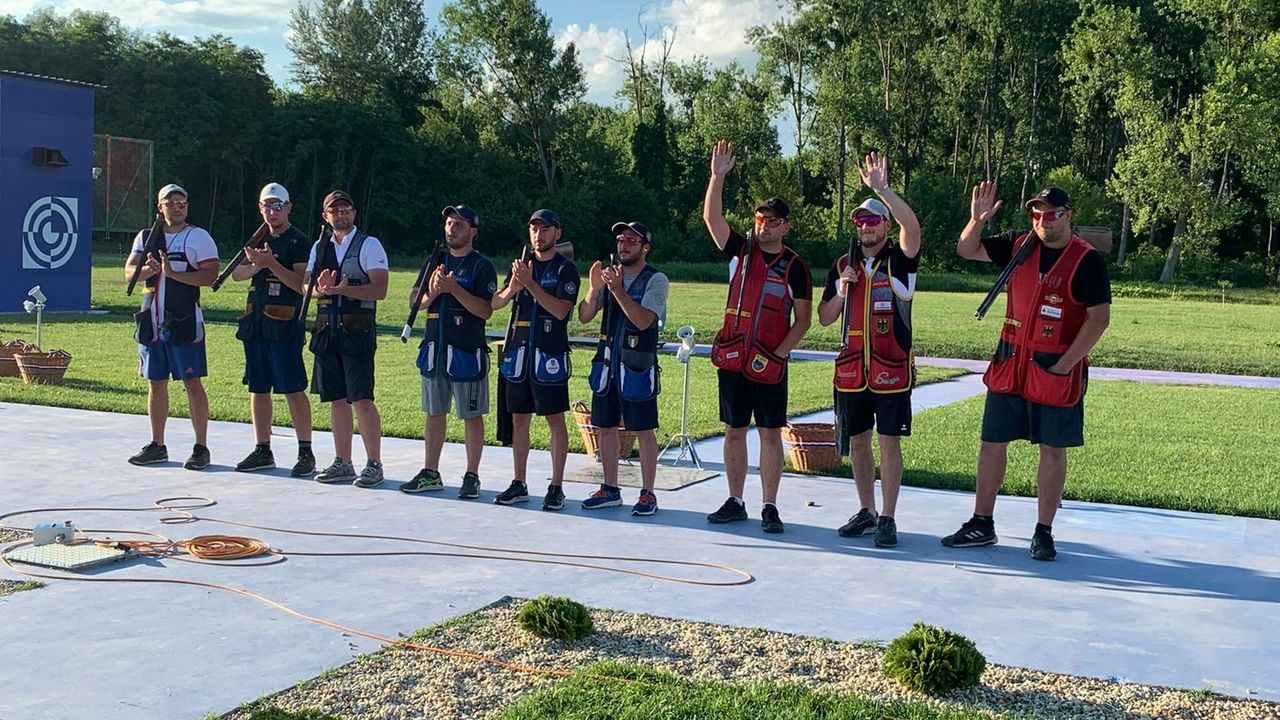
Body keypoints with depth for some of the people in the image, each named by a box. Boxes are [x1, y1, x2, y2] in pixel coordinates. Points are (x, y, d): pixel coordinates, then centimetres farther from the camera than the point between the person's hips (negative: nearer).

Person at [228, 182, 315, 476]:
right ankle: (263, 451, 19)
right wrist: (257, 265, -9)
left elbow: (301, 284, -15)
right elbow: (236, 273, 11)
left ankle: (306, 453, -1)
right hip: (255, 323, 7)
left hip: (284, 325, -7)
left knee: (293, 390, -7)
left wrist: (271, 263, -22)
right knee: (258, 388, 10)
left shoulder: (299, 242, -5)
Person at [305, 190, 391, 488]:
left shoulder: (369, 245, -2)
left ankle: (374, 465, -1)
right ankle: (343, 463, 19)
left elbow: (379, 289, -12)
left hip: (357, 331, -6)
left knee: (362, 399, -8)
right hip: (326, 331, 6)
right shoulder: (319, 247, 16)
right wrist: (319, 288, -10)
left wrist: (343, 289, -22)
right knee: (336, 399, 10)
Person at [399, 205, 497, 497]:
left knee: (471, 416, 2)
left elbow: (485, 310, -14)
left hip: (467, 351, -6)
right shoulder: (435, 261, 13)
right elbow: (416, 302, 10)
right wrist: (433, 291, -10)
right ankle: (430, 473, 22)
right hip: (434, 348, 6)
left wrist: (454, 288, -21)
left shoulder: (482, 266, -5)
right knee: (434, 412, 13)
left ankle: (472, 477, 11)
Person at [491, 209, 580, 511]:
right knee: (519, 420, 9)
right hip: (518, 352, 6)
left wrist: (530, 284, -21)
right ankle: (519, 485, 18)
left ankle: (556, 487, 5)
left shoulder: (566, 269, -2)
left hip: (550, 355, -6)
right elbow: (495, 304, 9)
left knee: (555, 420, -1)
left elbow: (561, 310, -15)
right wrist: (512, 288, -12)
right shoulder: (521, 265, 14)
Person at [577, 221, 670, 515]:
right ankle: (610, 490, 21)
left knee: (644, 430, 0)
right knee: (606, 426, 10)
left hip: (638, 364, -5)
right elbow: (584, 316, 5)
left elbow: (643, 320, -20)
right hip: (607, 361, 6)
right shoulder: (608, 275, 10)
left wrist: (618, 289, -27)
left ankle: (647, 494, 8)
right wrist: (594, 289, -13)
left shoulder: (656, 280, -6)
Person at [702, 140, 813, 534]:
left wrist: (775, 355, -11)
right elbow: (711, 217, -4)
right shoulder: (743, 250, 6)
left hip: (769, 364, -3)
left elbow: (803, 319, 0)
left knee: (770, 433, 1)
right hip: (732, 358, 3)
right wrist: (718, 176, -15)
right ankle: (735, 502, 18)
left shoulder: (796, 266, 0)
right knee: (734, 430, 8)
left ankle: (770, 508, 8)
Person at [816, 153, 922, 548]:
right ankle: (866, 511, 24)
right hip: (851, 368, 5)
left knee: (889, 442, -2)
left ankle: (887, 519, 6)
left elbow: (912, 227, -24)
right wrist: (842, 291, -5)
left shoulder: (900, 260, -1)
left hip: (892, 369, -4)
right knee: (858, 441, 11)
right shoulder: (842, 266, 12)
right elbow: (825, 319, 13)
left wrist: (881, 188, -28)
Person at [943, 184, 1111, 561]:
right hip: (1008, 364, 5)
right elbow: (967, 250, 14)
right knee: (992, 442, 8)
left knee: (1053, 449, 5)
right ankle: (981, 525, 19)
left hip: (1057, 371, -4)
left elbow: (1099, 317, -11)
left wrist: (1064, 365, -15)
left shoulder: (1088, 260, -9)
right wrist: (977, 219, -7)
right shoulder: (1018, 245, 5)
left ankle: (1044, 533, 15)